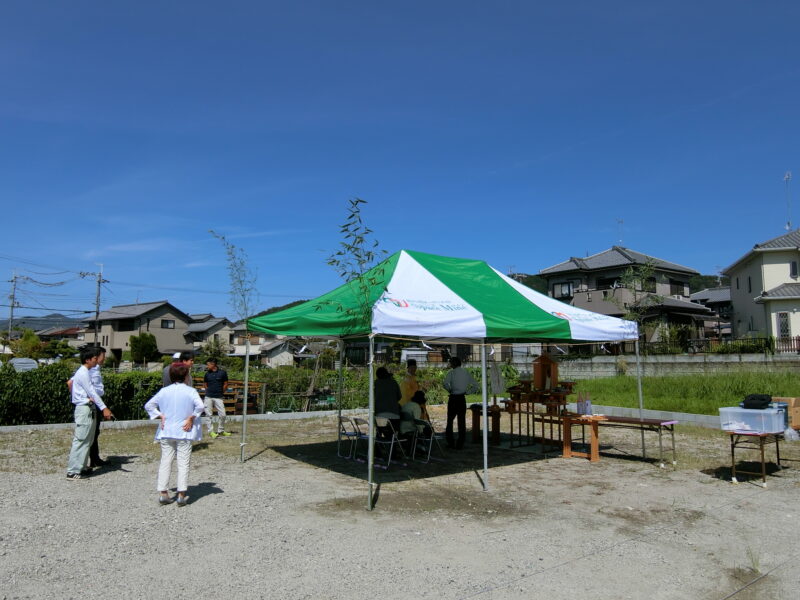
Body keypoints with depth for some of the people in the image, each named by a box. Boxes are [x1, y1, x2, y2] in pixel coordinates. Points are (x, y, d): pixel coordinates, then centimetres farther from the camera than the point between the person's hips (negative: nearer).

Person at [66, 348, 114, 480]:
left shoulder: (83, 372, 14)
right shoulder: (83, 373, -15)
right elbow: (92, 393, -19)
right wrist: (104, 408, -20)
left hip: (89, 409, 10)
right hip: (84, 409, -10)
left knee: (87, 440, 15)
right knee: (80, 440, -6)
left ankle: (82, 467, 23)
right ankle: (72, 471, -2)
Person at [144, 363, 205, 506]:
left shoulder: (164, 391, 4)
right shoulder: (190, 391, -8)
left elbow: (148, 405, 7)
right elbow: (200, 406, -20)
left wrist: (161, 416, 6)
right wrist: (191, 418, -7)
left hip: (166, 432, 4)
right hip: (184, 432, -3)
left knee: (165, 461, 11)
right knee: (183, 463, 2)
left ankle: (163, 493, 12)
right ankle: (182, 495, 2)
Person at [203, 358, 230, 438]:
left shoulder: (222, 372, -4)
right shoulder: (207, 374, 3)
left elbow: (225, 384, 5)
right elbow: (205, 384, 16)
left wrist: (221, 392, 7)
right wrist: (208, 391, 9)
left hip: (218, 397, -1)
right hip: (208, 397, 2)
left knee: (222, 414, -1)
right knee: (209, 414, 3)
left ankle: (221, 430, 16)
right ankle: (210, 431, 14)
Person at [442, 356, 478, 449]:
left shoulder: (451, 372, -6)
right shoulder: (466, 372, 8)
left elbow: (445, 384, -21)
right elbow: (475, 386, 9)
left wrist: (450, 390, -3)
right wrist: (466, 392, 7)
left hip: (453, 398, -3)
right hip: (462, 399, 3)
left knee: (450, 420, 11)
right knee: (462, 421, 7)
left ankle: (450, 442, 12)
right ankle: (460, 444, 8)